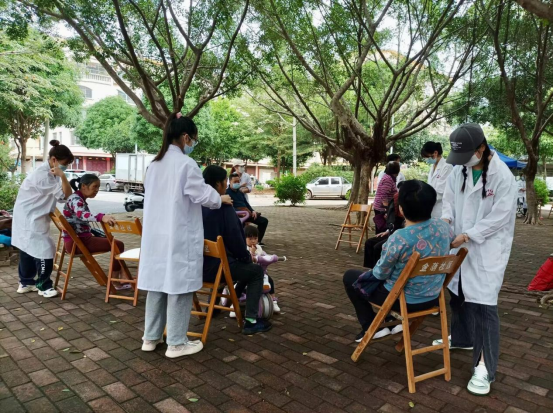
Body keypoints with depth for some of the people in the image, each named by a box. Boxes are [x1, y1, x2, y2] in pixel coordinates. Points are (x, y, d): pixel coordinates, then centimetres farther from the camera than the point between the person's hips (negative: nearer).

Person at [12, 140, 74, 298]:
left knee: (29, 249, 17)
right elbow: (66, 195, -24)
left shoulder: (49, 173, 10)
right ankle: (44, 286, 3)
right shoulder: (43, 174, -22)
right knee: (44, 249, -9)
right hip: (29, 218, -10)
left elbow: (61, 196, 8)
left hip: (32, 217, 10)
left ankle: (26, 282, 29)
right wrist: (62, 176, -30)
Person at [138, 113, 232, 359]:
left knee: (157, 285, 14)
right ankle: (176, 343, 12)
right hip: (179, 237, -8)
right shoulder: (186, 163, -14)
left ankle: (151, 338, 24)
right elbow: (202, 194, -11)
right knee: (179, 287, 2)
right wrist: (221, 199, 10)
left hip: (155, 235, 8)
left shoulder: (154, 164, 11)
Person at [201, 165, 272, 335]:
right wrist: (247, 256, 4)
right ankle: (251, 321, 5)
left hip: (196, 264, 8)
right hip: (214, 267, -8)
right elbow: (234, 239, -17)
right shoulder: (223, 207, -18)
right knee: (256, 271, 11)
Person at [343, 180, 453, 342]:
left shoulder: (399, 238, -30)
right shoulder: (443, 227, -11)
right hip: (433, 298, 7)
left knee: (350, 277, 13)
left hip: (403, 300, -6)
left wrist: (374, 269, 6)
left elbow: (380, 273, -16)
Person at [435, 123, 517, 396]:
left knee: (483, 305, -7)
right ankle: (462, 338, 44)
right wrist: (446, 217, -11)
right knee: (457, 293, 20)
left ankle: (485, 367, 4)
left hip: (487, 250, -6)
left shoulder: (502, 176, -18)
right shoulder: (459, 169, -1)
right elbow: (449, 196, 8)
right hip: (460, 245, 7)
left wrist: (468, 235, -21)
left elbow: (500, 216, -18)